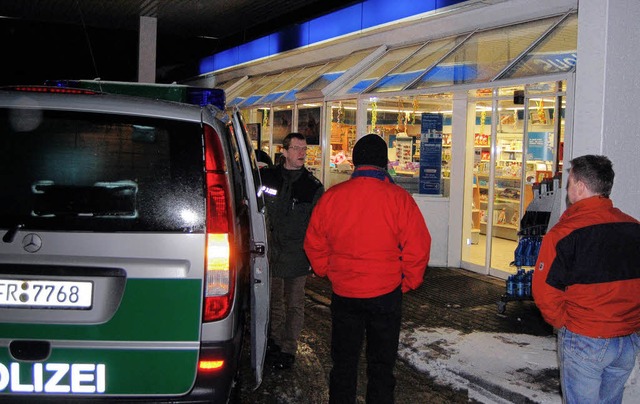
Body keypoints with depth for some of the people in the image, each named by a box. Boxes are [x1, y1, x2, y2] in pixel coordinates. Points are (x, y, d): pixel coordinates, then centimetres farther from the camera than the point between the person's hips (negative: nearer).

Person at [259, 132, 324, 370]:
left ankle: (288, 349, 16)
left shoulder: (313, 186, 0)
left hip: (297, 255, -1)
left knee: (294, 305, 5)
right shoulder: (267, 177, 1)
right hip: (271, 251, 2)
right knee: (274, 301, 15)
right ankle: (275, 342, 31)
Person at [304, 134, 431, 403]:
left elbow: (314, 243, 2)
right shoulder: (399, 198, -13)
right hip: (386, 294, -2)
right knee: (381, 364, 12)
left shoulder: (331, 196, -7)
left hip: (343, 294, 2)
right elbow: (418, 247, -12)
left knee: (343, 362, 17)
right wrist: (408, 282, 3)